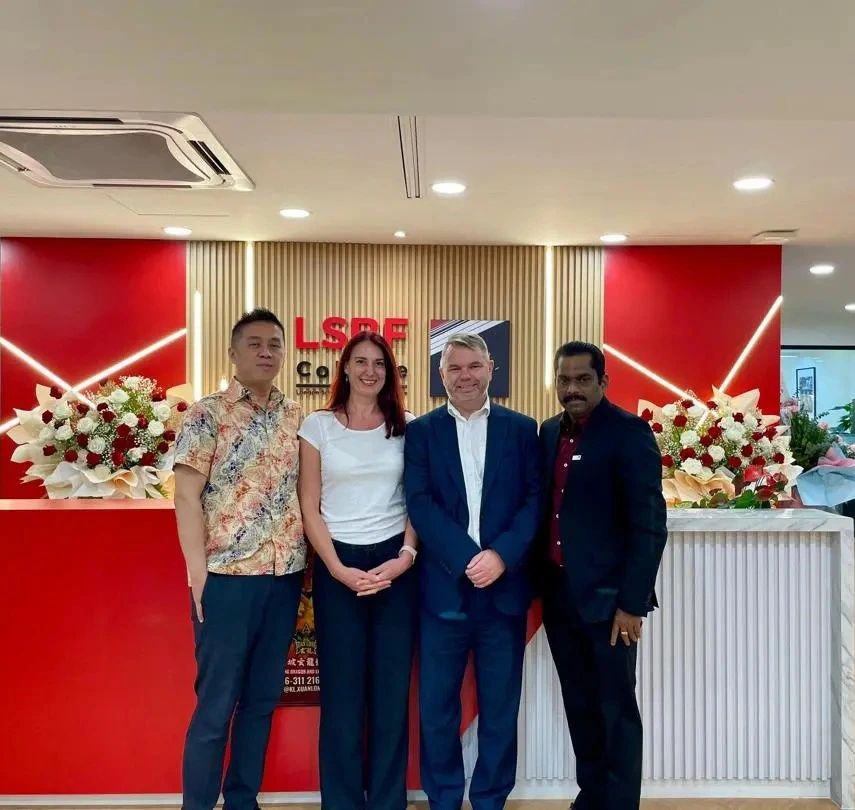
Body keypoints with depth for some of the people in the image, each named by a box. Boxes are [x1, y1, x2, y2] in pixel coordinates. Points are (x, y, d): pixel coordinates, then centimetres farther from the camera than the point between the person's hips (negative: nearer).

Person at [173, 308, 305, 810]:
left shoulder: (296, 418, 9)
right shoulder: (207, 415, -3)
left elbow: (306, 493, 12)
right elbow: (187, 496, -7)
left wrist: (308, 563, 5)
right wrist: (198, 571, -13)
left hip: (285, 576, 5)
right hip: (227, 575, -4)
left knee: (263, 698, 13)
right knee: (216, 702, 3)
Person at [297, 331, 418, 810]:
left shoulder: (406, 428, 5)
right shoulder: (318, 426, 1)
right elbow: (309, 508, 0)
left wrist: (406, 555, -8)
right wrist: (338, 569, -9)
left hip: (396, 564, 2)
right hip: (338, 565, -1)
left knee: (392, 687, 7)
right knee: (342, 689, 5)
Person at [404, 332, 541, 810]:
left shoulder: (522, 429, 7)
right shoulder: (421, 432, 5)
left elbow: (535, 500, 0)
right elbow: (419, 503, -5)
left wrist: (501, 555, -15)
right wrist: (467, 559, -15)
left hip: (505, 587, 1)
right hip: (443, 588, 0)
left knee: (500, 708, 10)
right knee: (437, 706, 8)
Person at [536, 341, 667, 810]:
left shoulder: (628, 431, -11)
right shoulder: (550, 432, 10)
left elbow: (649, 525, -14)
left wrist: (632, 601, -17)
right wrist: (541, 582, 7)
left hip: (607, 595, -6)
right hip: (559, 594, 6)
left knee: (616, 709, 6)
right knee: (579, 706, 17)